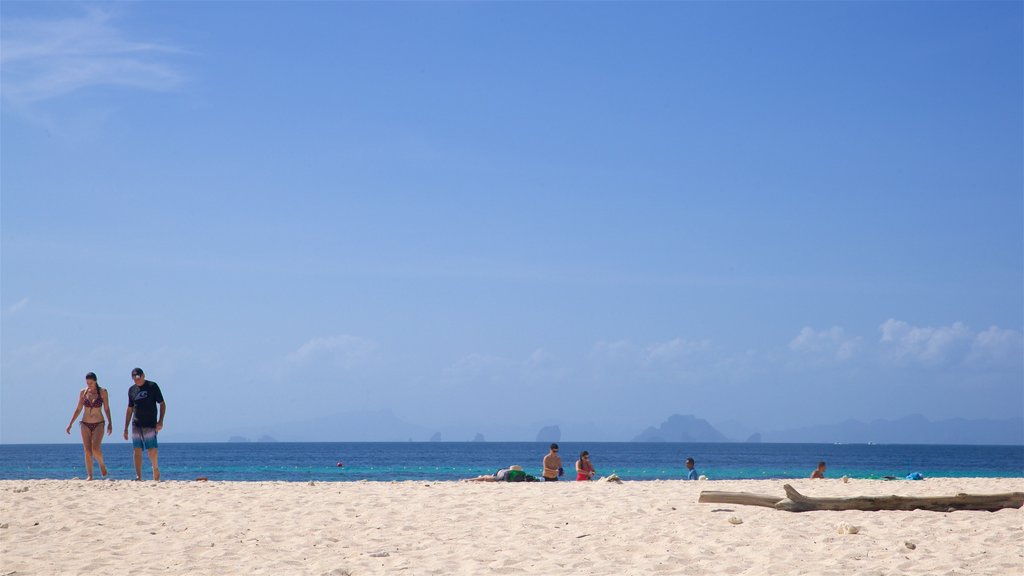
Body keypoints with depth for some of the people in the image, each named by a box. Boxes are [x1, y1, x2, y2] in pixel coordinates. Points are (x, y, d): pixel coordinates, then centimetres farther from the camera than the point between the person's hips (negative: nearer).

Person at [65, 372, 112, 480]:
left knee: (95, 449, -19)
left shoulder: (102, 392, -3)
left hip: (98, 424, -2)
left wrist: (110, 423, -5)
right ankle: (90, 476, 0)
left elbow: (106, 408, 1)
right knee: (87, 452, -3)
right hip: (85, 424, 2)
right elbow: (78, 409, 9)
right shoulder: (83, 392, 2)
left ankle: (102, 464, 9)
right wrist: (70, 424, 8)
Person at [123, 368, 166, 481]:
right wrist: (126, 428, 15)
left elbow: (162, 404, 2)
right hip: (136, 424, 4)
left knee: (151, 450, -8)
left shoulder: (152, 386, 1)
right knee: (137, 450, -3)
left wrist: (160, 421, -10)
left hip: (150, 424, -4)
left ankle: (155, 468, 19)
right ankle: (138, 476, -3)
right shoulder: (132, 390, 13)